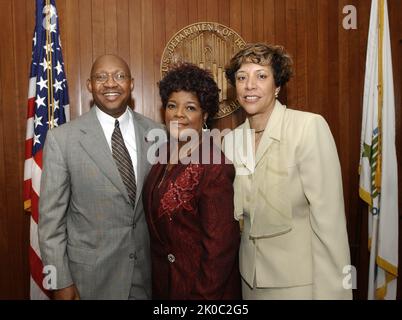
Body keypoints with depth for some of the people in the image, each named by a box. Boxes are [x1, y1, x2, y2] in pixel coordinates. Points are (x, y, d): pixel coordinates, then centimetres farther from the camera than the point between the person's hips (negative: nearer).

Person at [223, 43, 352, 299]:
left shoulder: (310, 126, -16)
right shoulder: (232, 139, 1)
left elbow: (328, 217, -18)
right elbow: (237, 211, 9)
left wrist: (331, 291, -18)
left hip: (301, 280, -5)